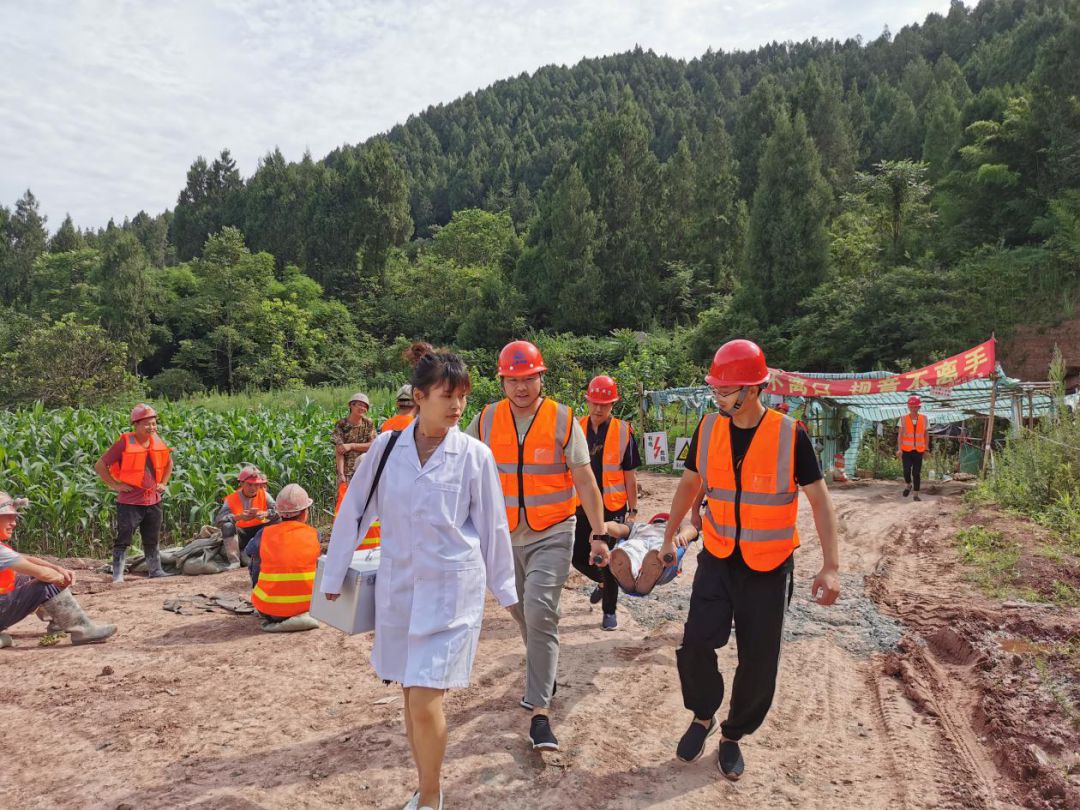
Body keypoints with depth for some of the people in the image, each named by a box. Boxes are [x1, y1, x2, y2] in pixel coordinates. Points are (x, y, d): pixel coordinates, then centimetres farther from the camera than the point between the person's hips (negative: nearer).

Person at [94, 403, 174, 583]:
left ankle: (155, 571, 26)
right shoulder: (125, 443, -12)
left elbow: (168, 462, 23)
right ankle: (118, 575, 7)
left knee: (152, 540, 16)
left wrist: (163, 483, 12)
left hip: (153, 501, 5)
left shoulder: (157, 442, 4)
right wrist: (114, 485, -13)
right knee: (123, 540, -1)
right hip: (130, 502, -5)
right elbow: (100, 466, -9)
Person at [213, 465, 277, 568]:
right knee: (227, 526, -28)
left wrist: (266, 514, -38)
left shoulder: (264, 495, -4)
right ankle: (234, 561, -27)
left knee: (276, 522, -22)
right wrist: (238, 517, -36)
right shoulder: (231, 499, -9)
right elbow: (218, 520, -20)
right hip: (241, 536, -1)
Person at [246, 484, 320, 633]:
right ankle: (301, 615, 14)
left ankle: (274, 620, 21)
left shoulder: (264, 534, -6)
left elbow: (248, 551, 16)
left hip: (269, 608, 0)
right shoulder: (314, 534, -6)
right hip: (306, 604, 1)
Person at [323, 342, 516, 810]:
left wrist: (503, 588, 8)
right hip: (397, 587, 3)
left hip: (452, 590, -3)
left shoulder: (474, 455, -8)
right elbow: (354, 511, 5)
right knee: (411, 697, 15)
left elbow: (492, 526, 1)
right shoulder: (387, 447, -3)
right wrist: (334, 574, 9)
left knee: (426, 700, -7)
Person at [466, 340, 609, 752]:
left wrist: (599, 534, -5)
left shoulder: (564, 421, -7)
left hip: (551, 534, -3)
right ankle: (543, 674, 43)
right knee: (522, 612, 17)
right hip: (504, 534, 4)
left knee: (540, 613, -13)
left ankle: (539, 711, -5)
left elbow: (585, 482, -4)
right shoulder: (486, 421, 0)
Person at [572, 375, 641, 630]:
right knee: (578, 556, 8)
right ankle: (602, 581, 40)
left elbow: (629, 475, -1)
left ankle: (609, 612, 23)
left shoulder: (623, 432, -5)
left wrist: (633, 509, -1)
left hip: (612, 507, -3)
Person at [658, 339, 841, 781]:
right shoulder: (708, 428, -4)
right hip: (717, 558, 2)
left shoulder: (790, 435, -15)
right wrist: (669, 535, 17)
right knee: (696, 644, -5)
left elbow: (819, 500, -9)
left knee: (758, 663, 6)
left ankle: (733, 736, 30)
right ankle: (703, 716, 23)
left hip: (769, 568, -2)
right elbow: (690, 483, 11)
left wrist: (831, 566, -16)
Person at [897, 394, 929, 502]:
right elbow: (900, 434, -5)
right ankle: (908, 484, 20)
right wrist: (899, 449, -14)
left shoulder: (923, 418, 3)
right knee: (907, 470, -12)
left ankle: (916, 494, 12)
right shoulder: (904, 418, -1)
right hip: (906, 450, -1)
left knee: (917, 473, 2)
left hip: (918, 450, 1)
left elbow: (926, 435, 10)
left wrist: (926, 449, 9)